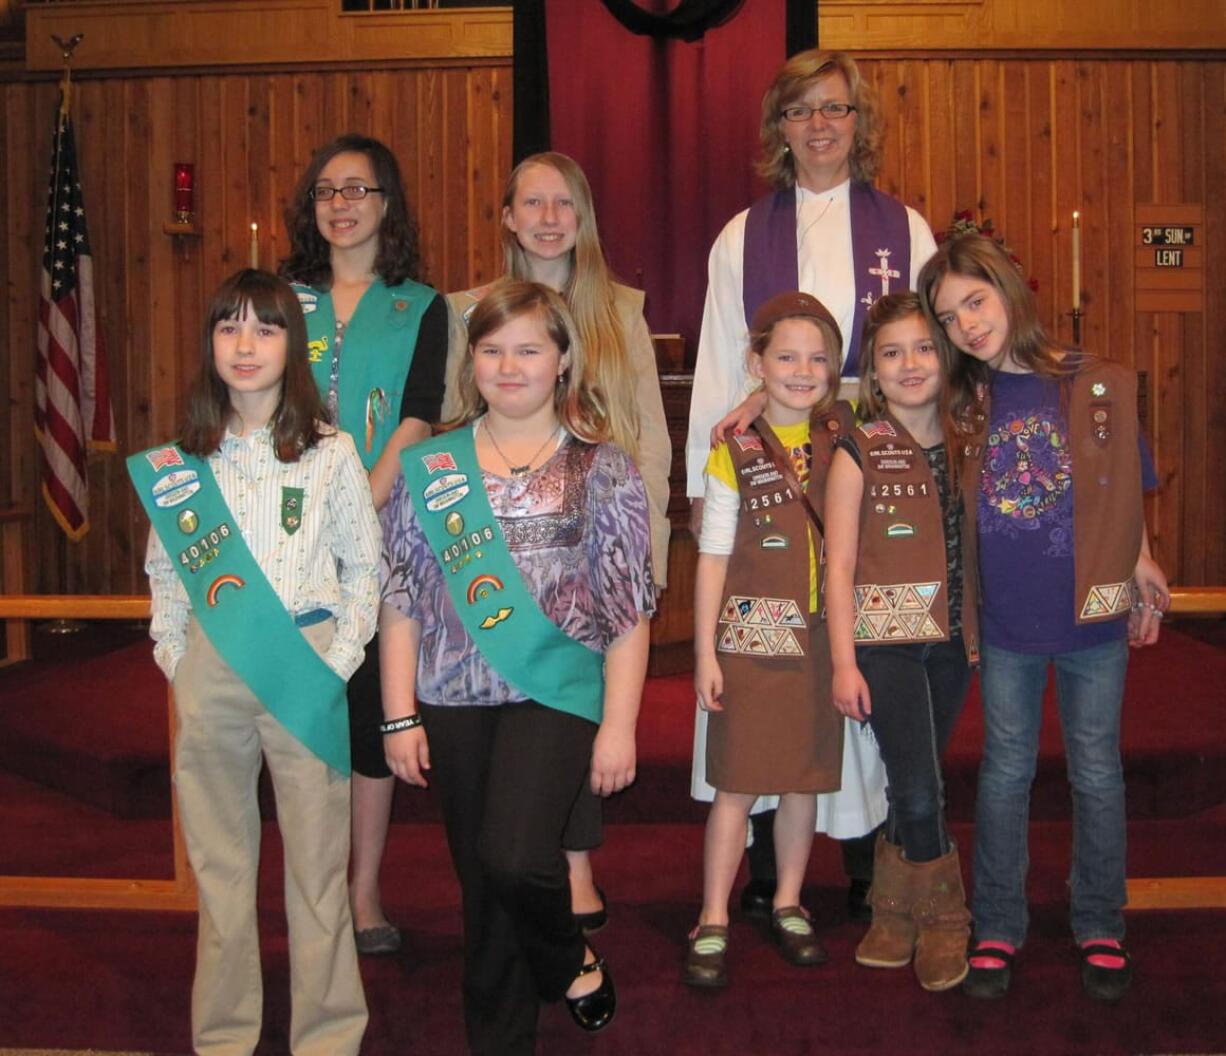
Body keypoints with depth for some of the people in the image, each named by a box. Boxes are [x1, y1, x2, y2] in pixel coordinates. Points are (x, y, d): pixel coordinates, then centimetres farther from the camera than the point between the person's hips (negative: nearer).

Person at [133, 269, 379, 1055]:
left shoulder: (330, 452, 0)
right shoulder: (180, 461, 6)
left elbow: (363, 567, 4)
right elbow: (164, 569, 12)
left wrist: (340, 661, -4)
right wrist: (175, 657, 2)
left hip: (305, 670, -2)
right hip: (211, 675, 2)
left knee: (318, 862, 4)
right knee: (220, 861, 11)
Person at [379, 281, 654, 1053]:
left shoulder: (602, 470, 1)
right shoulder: (429, 468, 7)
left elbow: (629, 609, -2)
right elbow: (401, 598, 6)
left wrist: (619, 724, -7)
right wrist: (399, 717, 2)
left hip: (557, 696, -3)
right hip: (456, 701, 3)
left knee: (515, 860, -18)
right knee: (481, 883, 10)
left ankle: (572, 961, 15)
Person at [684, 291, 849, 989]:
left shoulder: (844, 442, 5)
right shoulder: (735, 452, -3)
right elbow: (713, 558, -3)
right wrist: (705, 653, -5)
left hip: (823, 637, 3)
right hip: (751, 636, -3)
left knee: (806, 776, 10)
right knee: (738, 782, 0)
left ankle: (789, 905, 26)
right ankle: (714, 922, 9)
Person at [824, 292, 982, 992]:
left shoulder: (969, 442, 6)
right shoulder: (860, 454, -5)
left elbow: (979, 547, 10)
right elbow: (840, 565, -6)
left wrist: (984, 633, 0)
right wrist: (843, 663, -9)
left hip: (952, 640, 4)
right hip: (885, 639, -3)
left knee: (914, 784, 10)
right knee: (919, 789, -6)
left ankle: (897, 912, 26)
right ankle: (942, 919, 13)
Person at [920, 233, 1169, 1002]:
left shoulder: (1101, 386, -6)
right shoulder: (964, 402, -2)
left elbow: (1123, 492, 3)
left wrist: (1140, 566, 1)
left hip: (1093, 616, -1)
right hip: (1006, 620, 1)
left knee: (1097, 772, 11)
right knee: (1006, 771, 12)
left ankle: (1101, 927, 28)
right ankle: (998, 927, 25)